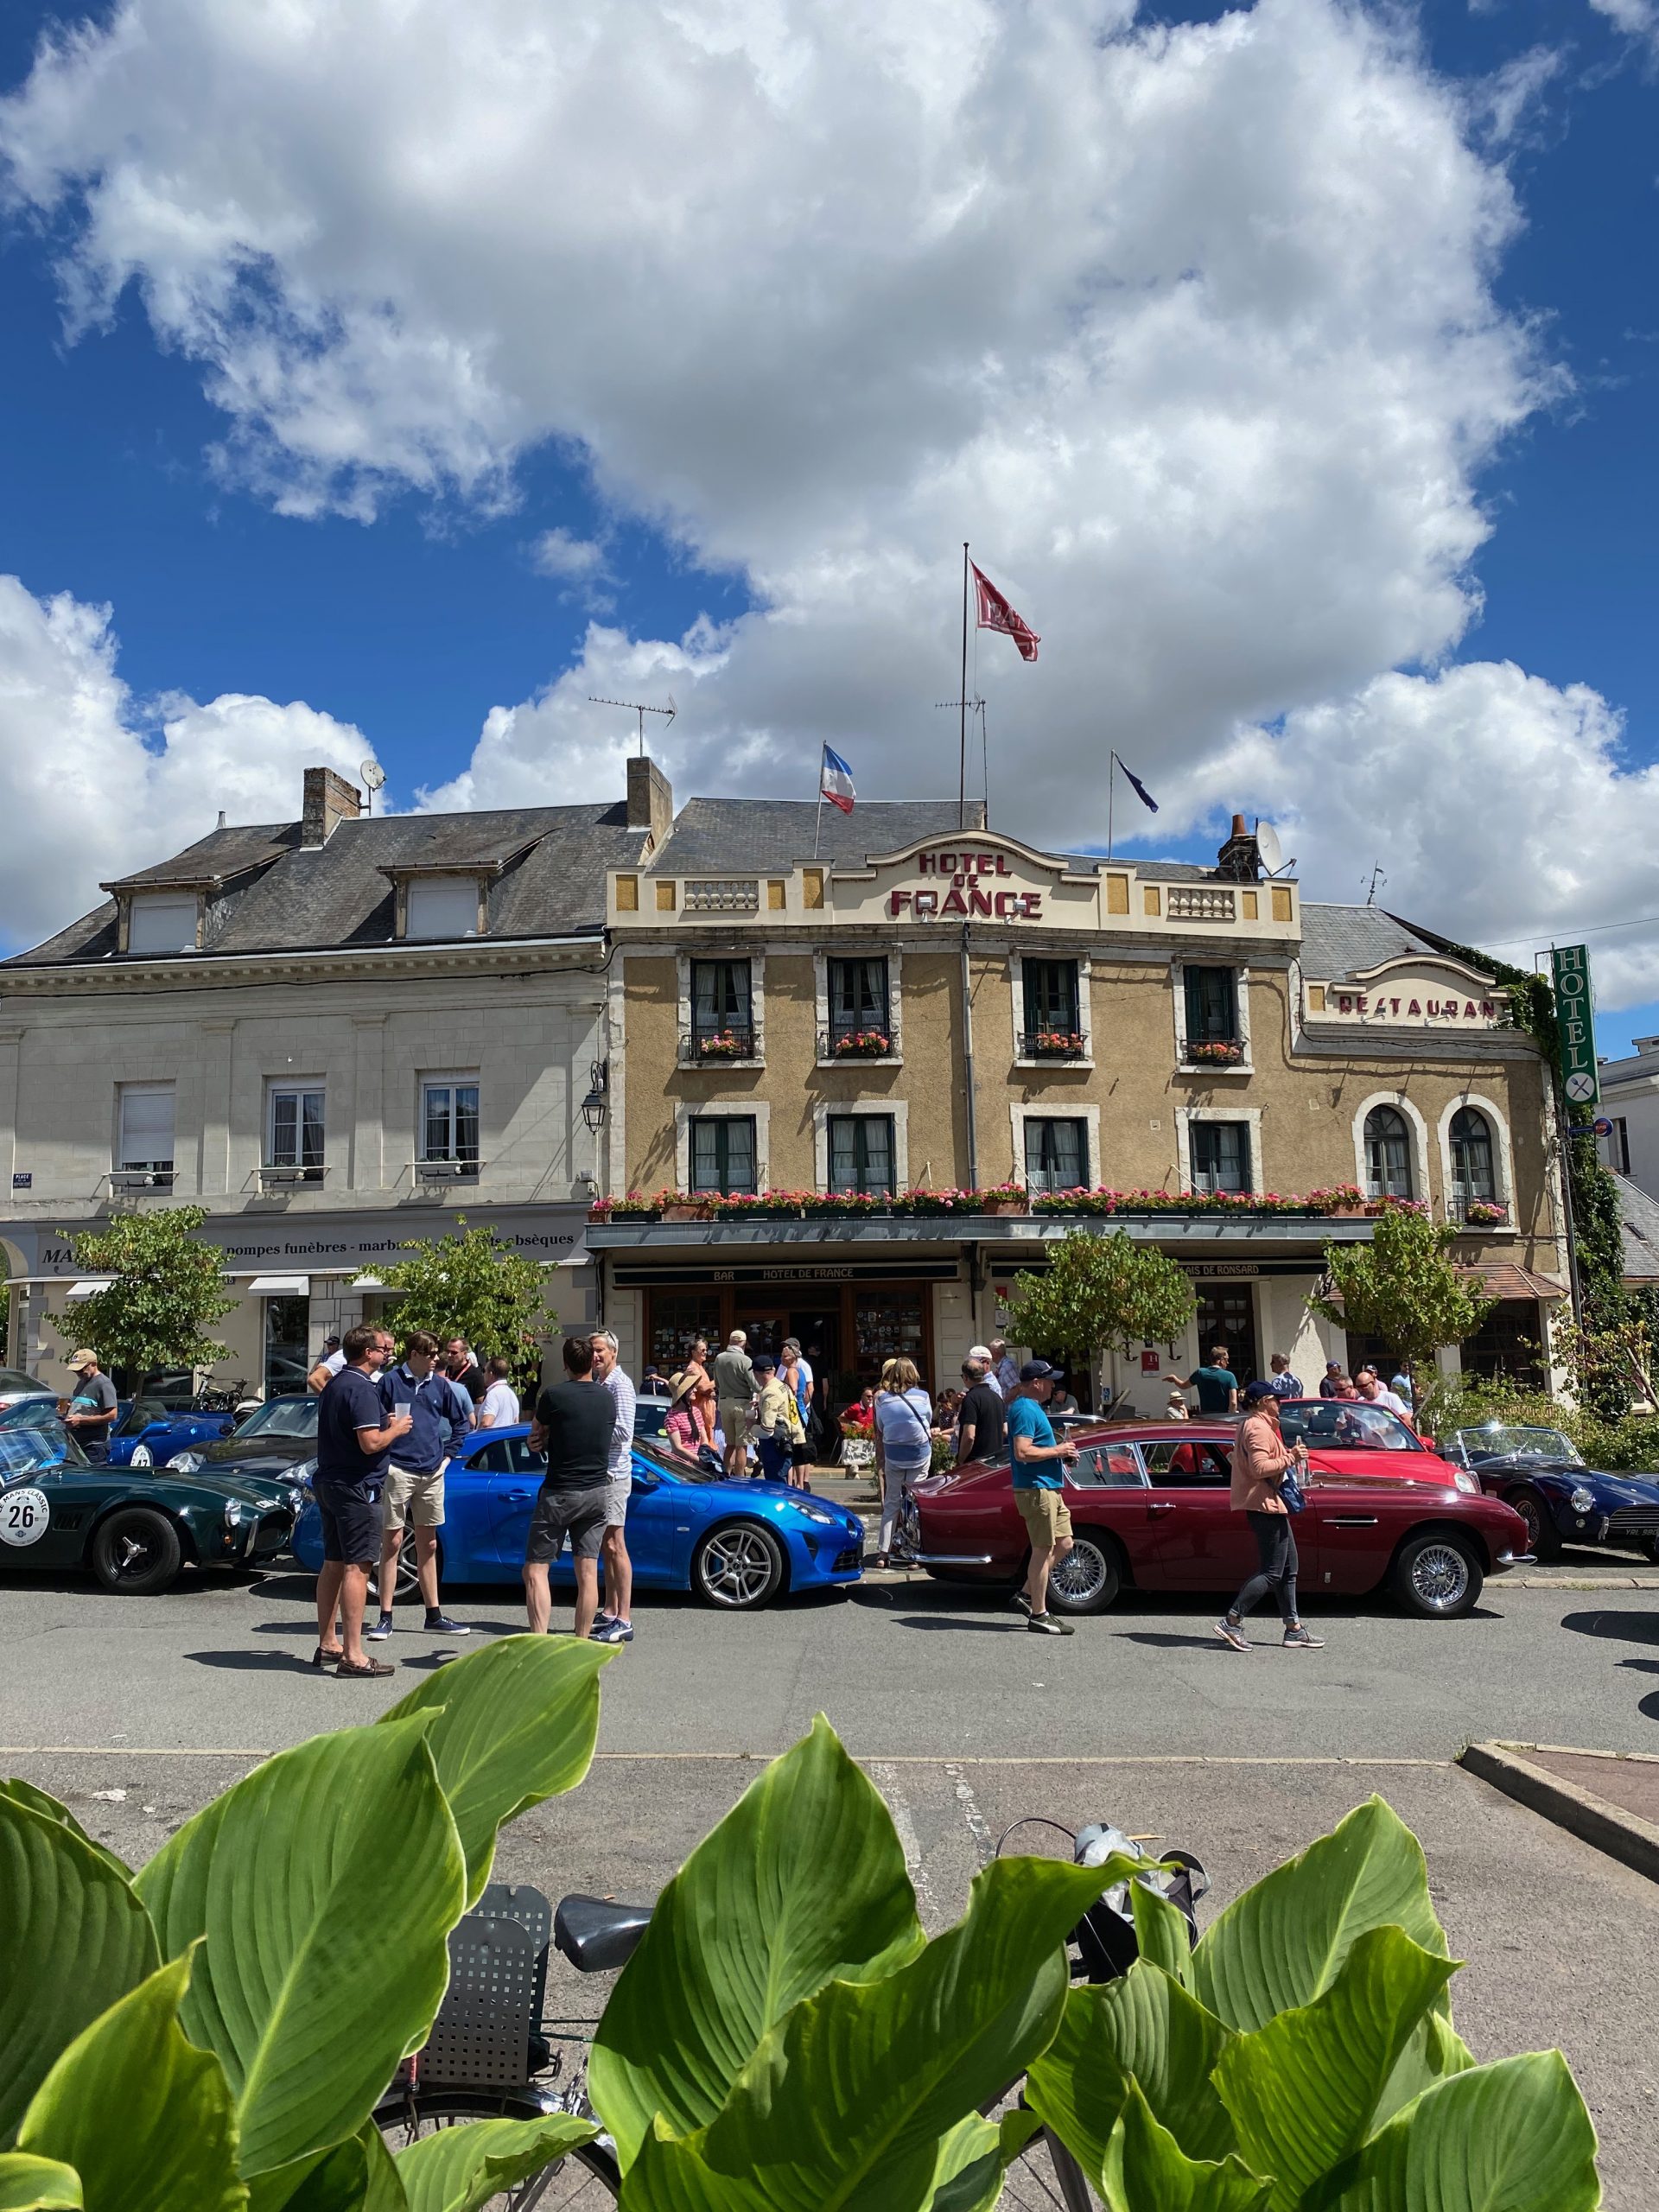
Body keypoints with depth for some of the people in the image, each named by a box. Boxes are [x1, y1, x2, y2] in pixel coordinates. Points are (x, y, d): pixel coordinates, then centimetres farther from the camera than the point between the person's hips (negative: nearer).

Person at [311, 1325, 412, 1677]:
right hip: (355, 1488, -10)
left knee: (333, 1564, 16)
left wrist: (385, 1423, 16)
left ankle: (327, 1645, 25)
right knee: (357, 1568, -8)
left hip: (328, 1482, 10)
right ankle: (353, 1656, -7)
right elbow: (371, 1444, -25)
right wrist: (396, 1428, -7)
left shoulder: (334, 1384, 14)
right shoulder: (361, 1388, -18)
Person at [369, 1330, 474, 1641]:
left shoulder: (440, 1384, 8)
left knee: (428, 1545, 12)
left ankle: (434, 1615, 18)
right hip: (398, 1471, -4)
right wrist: (383, 1460, -8)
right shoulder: (391, 1380, -4)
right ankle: (385, 1617, 7)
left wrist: (448, 1454, 11)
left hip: (432, 1473, 5)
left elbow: (461, 1421, 19)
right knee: (392, 1543, 0)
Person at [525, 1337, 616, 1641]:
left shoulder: (554, 1394, -11)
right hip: (598, 1493, 5)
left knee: (535, 1570, 1)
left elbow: (536, 1433, 4)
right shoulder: (607, 1398, 5)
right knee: (587, 1572, 7)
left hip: (559, 1493, -5)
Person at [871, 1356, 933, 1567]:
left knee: (891, 1503, 10)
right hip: (920, 1455, -1)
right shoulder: (921, 1396, -8)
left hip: (893, 1457, 2)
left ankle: (883, 1552, 9)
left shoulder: (882, 1399, -4)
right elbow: (929, 1421, 6)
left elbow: (880, 1428, 6)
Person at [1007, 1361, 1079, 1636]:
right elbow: (1023, 1452, -26)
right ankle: (1039, 1615, 5)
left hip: (1049, 1488, 10)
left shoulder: (1030, 1407, 16)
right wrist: (1057, 1451, -16)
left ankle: (1027, 1594, 19)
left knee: (1064, 1544, 13)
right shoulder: (1026, 1410, -17)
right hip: (1035, 1488, -10)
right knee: (1043, 1550, -3)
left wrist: (1062, 1455, 11)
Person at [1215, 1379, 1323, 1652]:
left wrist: (1289, 1455, 11)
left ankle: (1294, 1630, 16)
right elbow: (1259, 1468, -25)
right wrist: (1290, 1458, -18)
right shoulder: (1258, 1428, -16)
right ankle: (1231, 1622, -8)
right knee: (1272, 1572, -9)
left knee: (1288, 1570, 13)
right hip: (1265, 1504, -11)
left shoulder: (1252, 1425, 18)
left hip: (1269, 1504, 11)